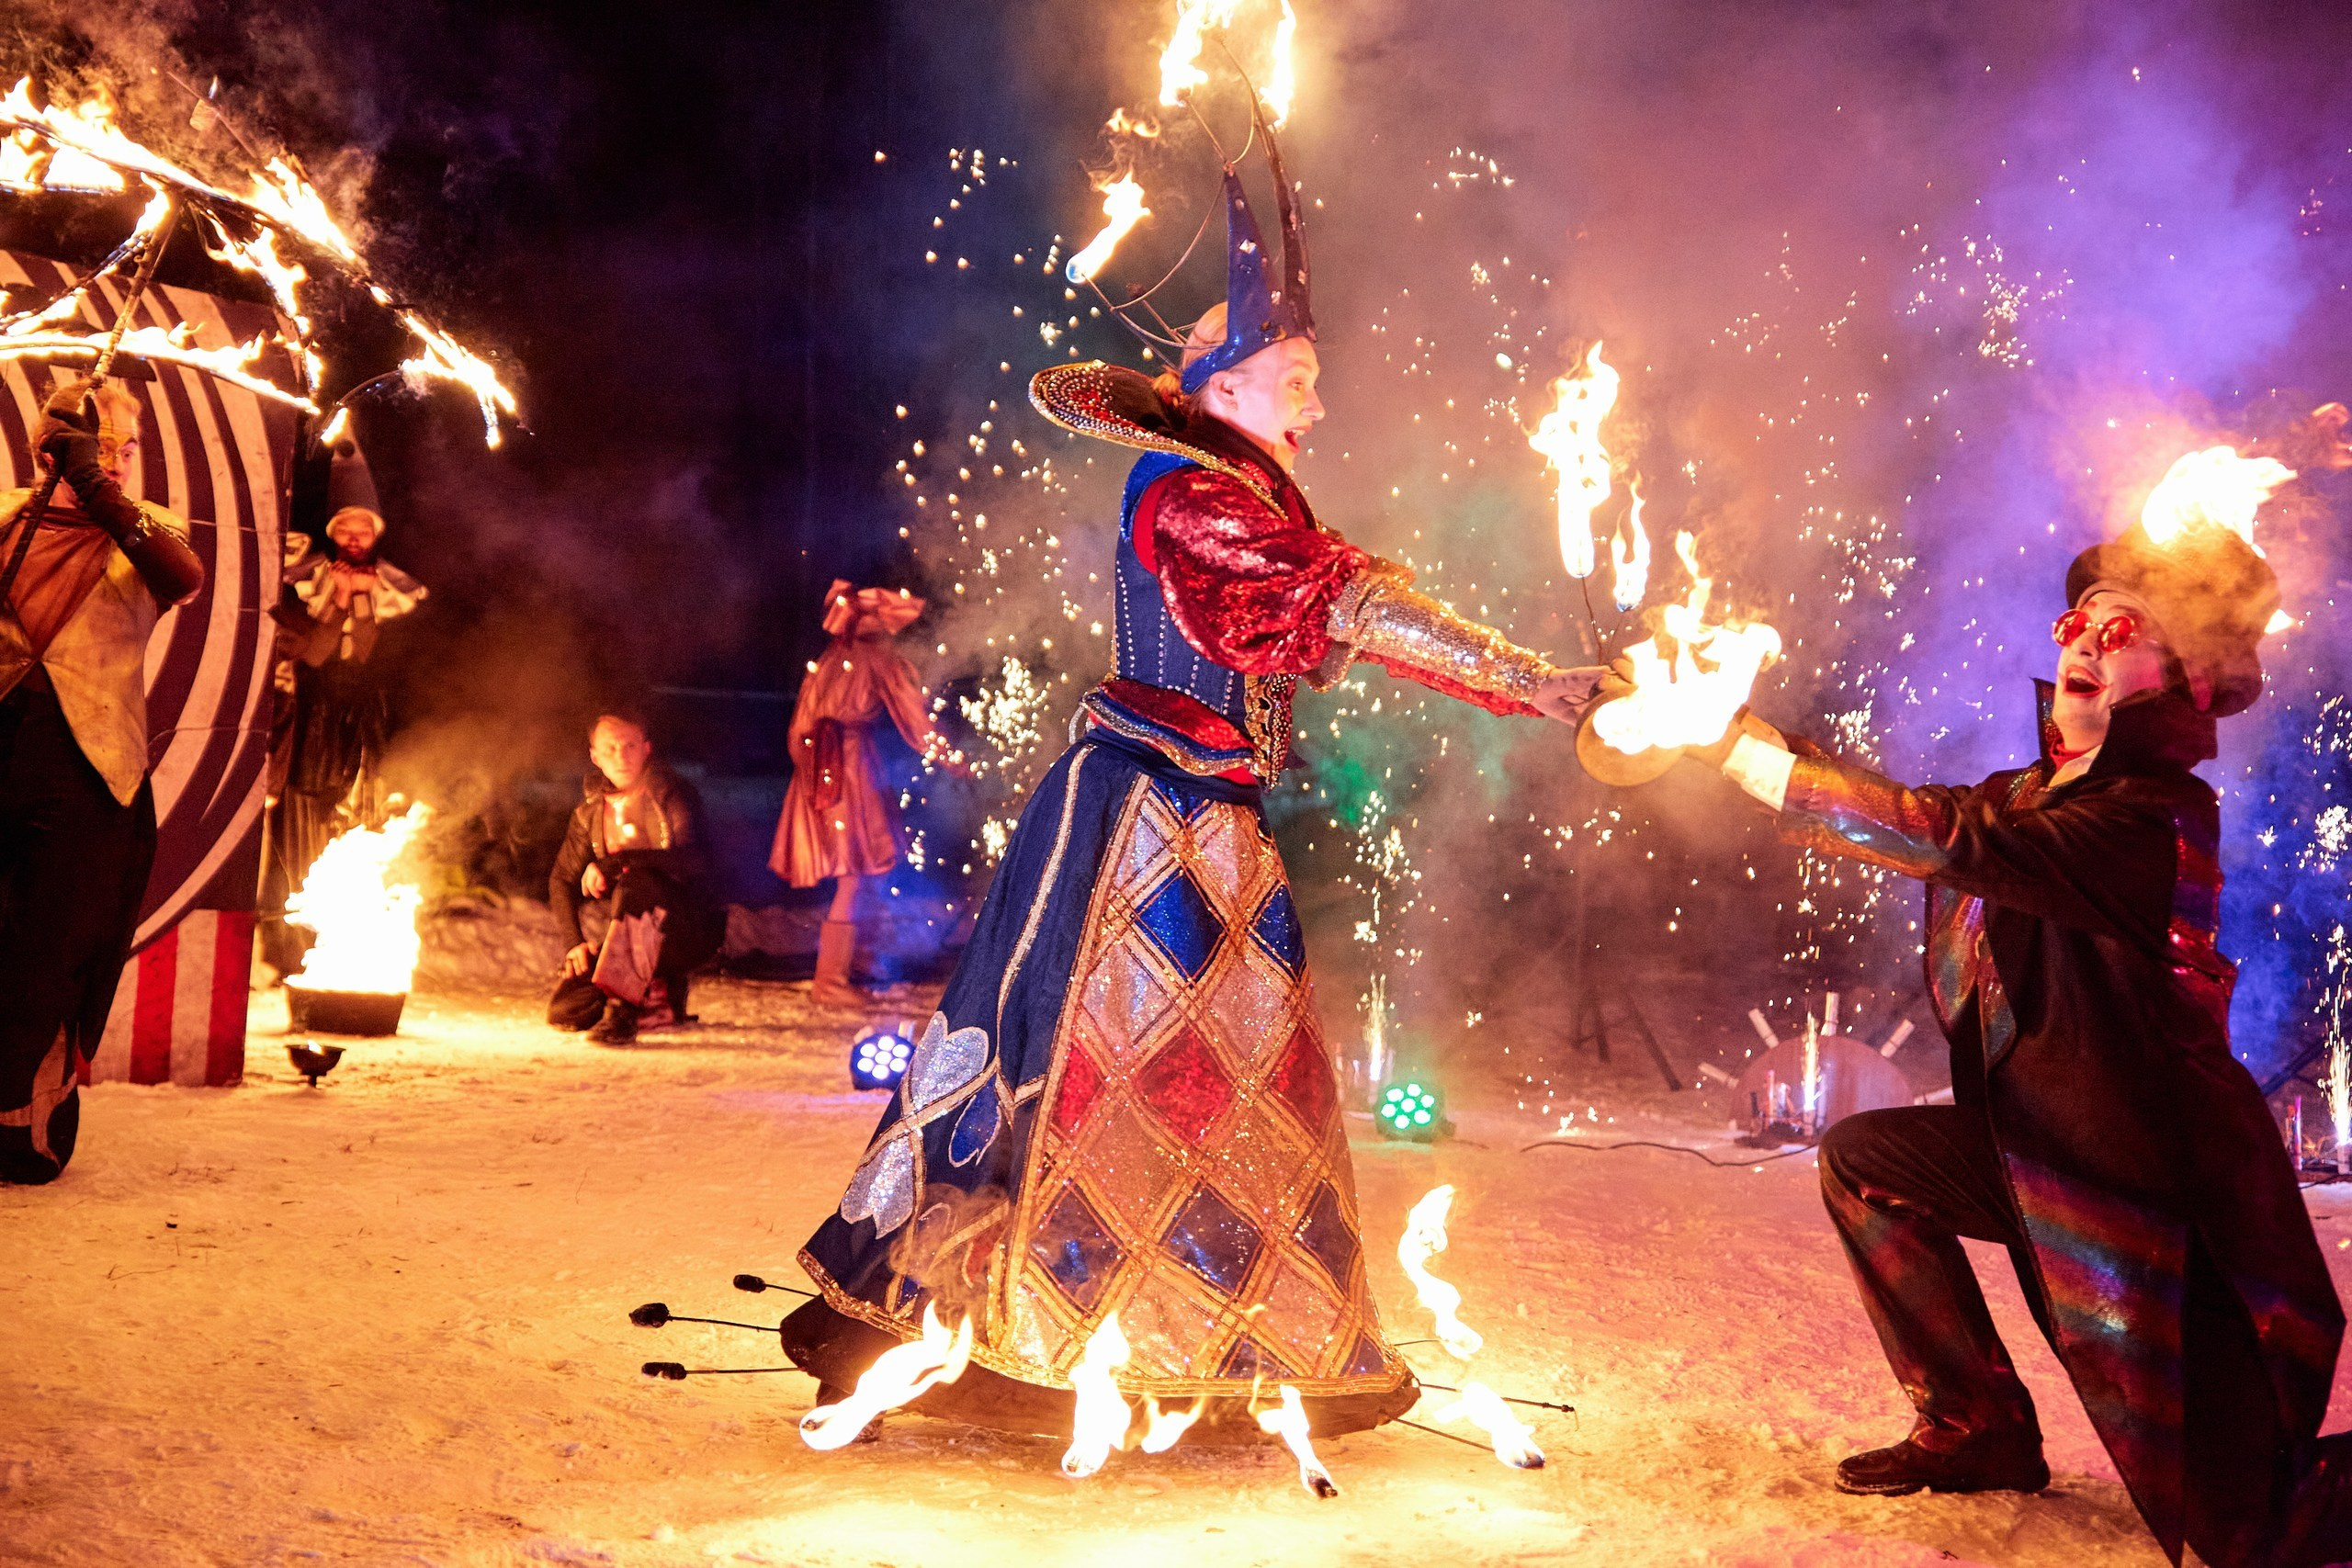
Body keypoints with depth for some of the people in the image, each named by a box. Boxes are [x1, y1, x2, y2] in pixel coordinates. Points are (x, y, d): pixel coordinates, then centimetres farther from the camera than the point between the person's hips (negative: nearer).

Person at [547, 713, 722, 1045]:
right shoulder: (590, 811, 9)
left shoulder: (674, 796, -6)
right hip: (619, 941, 6)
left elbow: (694, 860, -24)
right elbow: (562, 880, 11)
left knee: (636, 882, -35)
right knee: (564, 1011, -14)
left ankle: (622, 1006, -35)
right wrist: (574, 942, -5)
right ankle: (658, 1003, 13)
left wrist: (613, 862, -31)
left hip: (684, 934, -6)